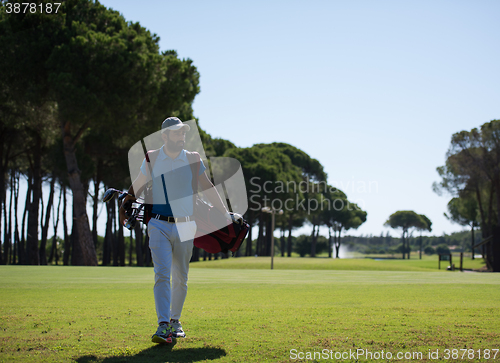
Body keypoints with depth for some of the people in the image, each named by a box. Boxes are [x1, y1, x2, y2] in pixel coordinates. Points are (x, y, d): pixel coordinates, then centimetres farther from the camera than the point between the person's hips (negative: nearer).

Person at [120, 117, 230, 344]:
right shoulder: (152, 159, 3)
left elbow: (208, 188, 7)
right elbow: (137, 186, 17)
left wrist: (225, 214, 4)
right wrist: (124, 206, 17)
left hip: (184, 227, 2)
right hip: (159, 225, -1)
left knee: (181, 278, 7)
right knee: (162, 275, -13)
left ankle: (175, 321, 24)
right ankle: (163, 326, -18)